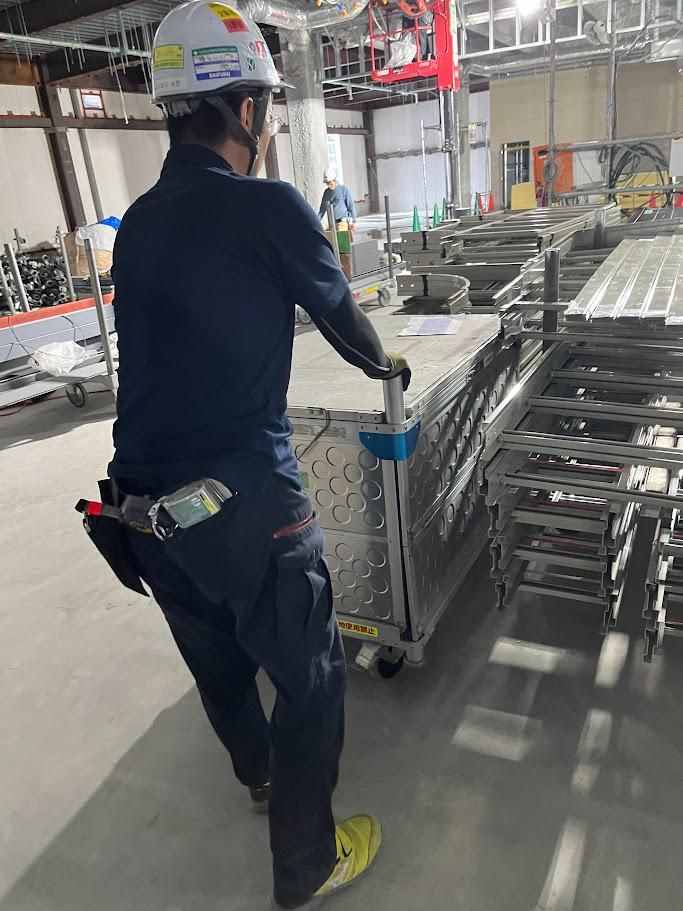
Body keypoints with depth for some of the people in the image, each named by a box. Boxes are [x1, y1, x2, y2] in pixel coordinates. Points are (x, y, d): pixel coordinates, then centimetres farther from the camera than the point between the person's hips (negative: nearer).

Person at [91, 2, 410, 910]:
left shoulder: (137, 223, 9)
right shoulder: (269, 206, -10)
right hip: (242, 503, -7)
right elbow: (338, 309, 3)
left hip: (141, 505, 7)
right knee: (311, 678, 14)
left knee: (218, 662, 26)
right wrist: (385, 364, 24)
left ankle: (262, 776, 54)